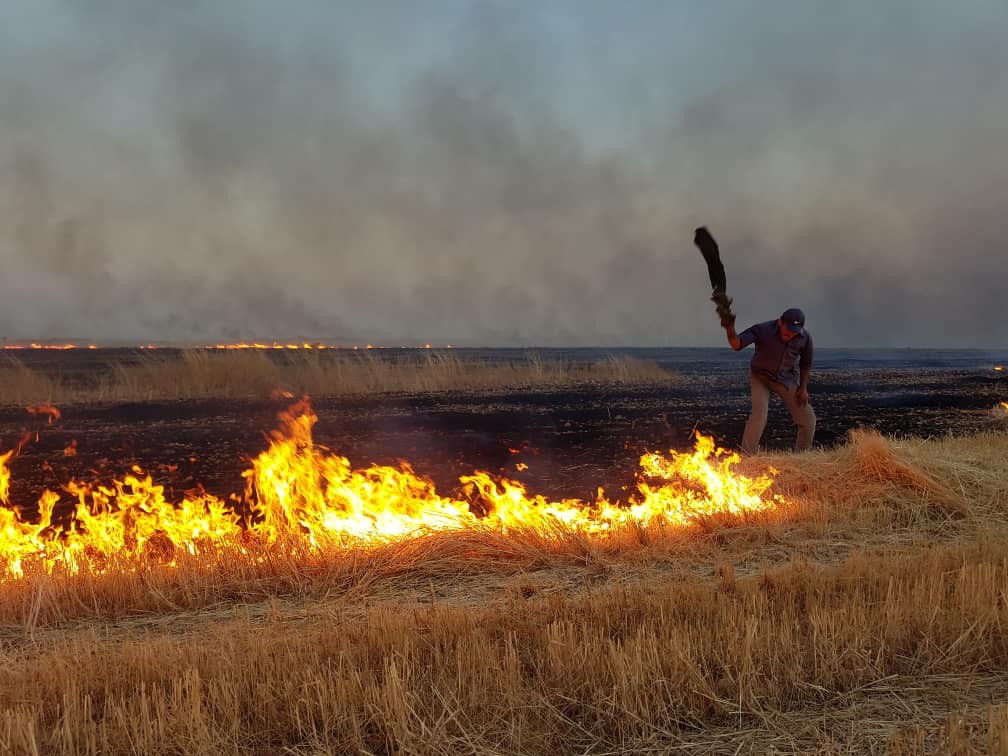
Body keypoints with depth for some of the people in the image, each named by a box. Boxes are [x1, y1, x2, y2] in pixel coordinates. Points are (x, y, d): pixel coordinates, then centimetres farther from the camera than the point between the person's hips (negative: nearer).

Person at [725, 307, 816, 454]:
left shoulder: (805, 338, -19)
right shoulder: (763, 330, -31)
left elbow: (805, 363, 1)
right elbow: (737, 344, -47)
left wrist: (803, 387, -1)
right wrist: (730, 329, -67)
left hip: (787, 380, 4)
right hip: (760, 377, -4)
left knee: (808, 420, 4)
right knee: (759, 414, -26)